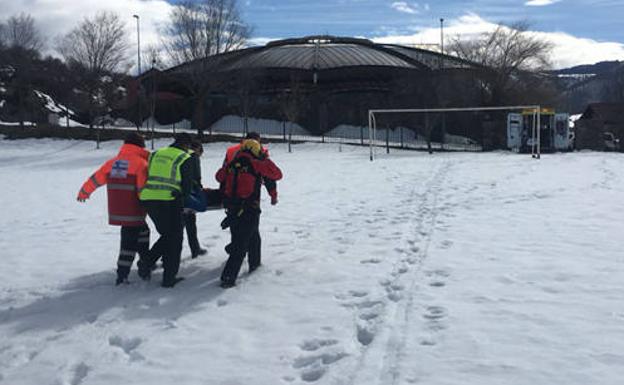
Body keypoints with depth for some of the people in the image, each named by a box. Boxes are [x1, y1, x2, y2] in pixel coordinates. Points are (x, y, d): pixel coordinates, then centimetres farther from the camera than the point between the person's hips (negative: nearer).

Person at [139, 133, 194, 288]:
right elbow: (187, 184, -1)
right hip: (169, 201, -6)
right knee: (174, 239, 9)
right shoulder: (185, 159, -2)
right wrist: (183, 197, 19)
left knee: (166, 235, 24)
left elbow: (149, 177, 18)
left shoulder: (156, 154, 15)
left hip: (147, 198, 6)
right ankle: (169, 278, 11)